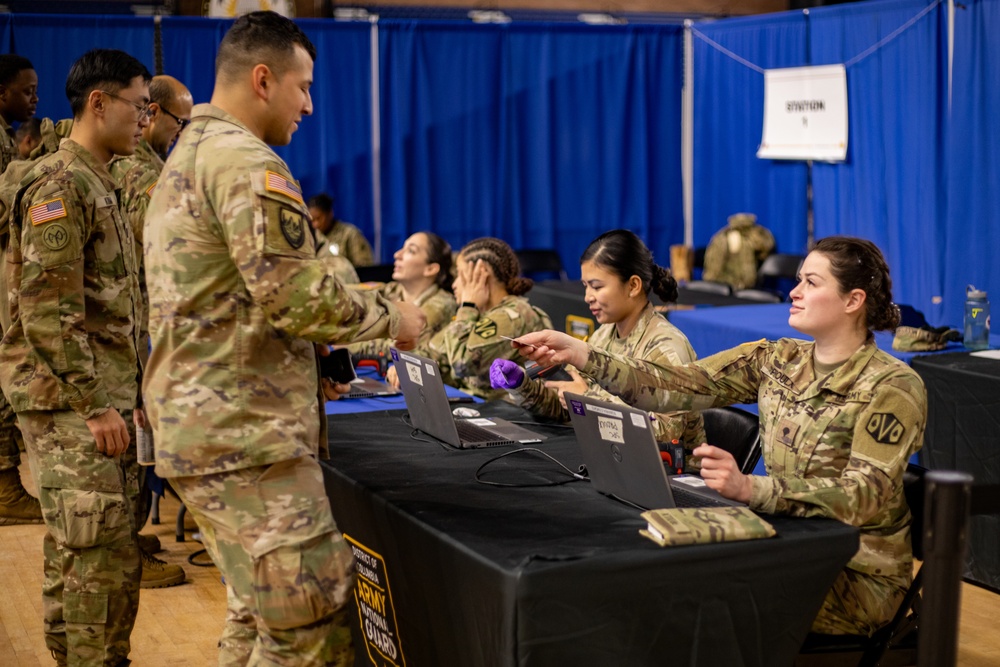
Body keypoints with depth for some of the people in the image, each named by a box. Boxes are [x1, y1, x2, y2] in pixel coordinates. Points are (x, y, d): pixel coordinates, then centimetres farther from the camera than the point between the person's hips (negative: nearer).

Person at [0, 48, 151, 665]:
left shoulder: (100, 184, 18)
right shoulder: (60, 184, -13)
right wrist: (95, 405, -20)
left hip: (104, 397, 9)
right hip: (71, 404, -9)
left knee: (78, 557, 13)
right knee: (99, 555, -9)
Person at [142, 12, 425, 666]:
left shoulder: (184, 160, 20)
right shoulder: (247, 163, -13)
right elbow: (298, 298, -19)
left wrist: (324, 345, 18)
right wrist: (390, 318, -4)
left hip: (197, 423, 11)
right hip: (247, 433, -11)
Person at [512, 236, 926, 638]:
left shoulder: (892, 388, -15)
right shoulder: (776, 360, 3)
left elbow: (864, 498, -27)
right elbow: (675, 387, -7)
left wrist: (748, 488, -41)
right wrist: (579, 354, -20)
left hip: (858, 576, -5)